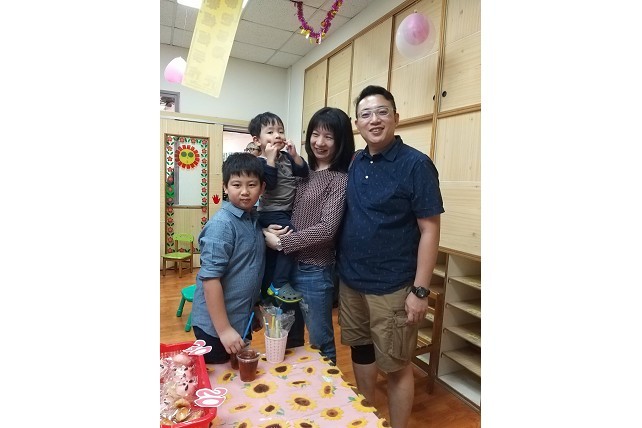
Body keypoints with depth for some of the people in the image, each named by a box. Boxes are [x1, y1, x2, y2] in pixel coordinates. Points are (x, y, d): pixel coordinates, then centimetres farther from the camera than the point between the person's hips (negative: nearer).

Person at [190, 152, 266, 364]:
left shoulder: (254, 219, 2)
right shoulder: (222, 224, -21)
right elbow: (210, 278, -23)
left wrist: (255, 310, 15)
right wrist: (224, 329, -22)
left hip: (242, 321, 7)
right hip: (215, 325, -7)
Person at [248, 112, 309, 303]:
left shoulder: (286, 157, 7)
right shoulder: (261, 162, -12)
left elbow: (304, 172, -1)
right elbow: (269, 183, -26)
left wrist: (294, 155, -13)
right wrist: (270, 158, -25)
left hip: (287, 212, 7)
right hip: (271, 212, -7)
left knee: (273, 253, 16)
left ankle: (267, 290, 30)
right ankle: (279, 284, -13)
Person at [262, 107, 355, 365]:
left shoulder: (340, 178, -10)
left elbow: (326, 229, -19)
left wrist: (280, 242, -16)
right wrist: (269, 231, -10)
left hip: (314, 270, -6)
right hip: (287, 264, 7)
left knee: (320, 342, 11)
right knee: (289, 336, 23)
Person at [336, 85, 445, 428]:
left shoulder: (416, 164, -12)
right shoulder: (354, 164, 5)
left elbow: (430, 230, -13)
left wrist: (420, 290, -15)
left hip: (392, 287, -6)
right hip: (350, 281, 6)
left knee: (396, 366, 9)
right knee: (360, 352, 21)